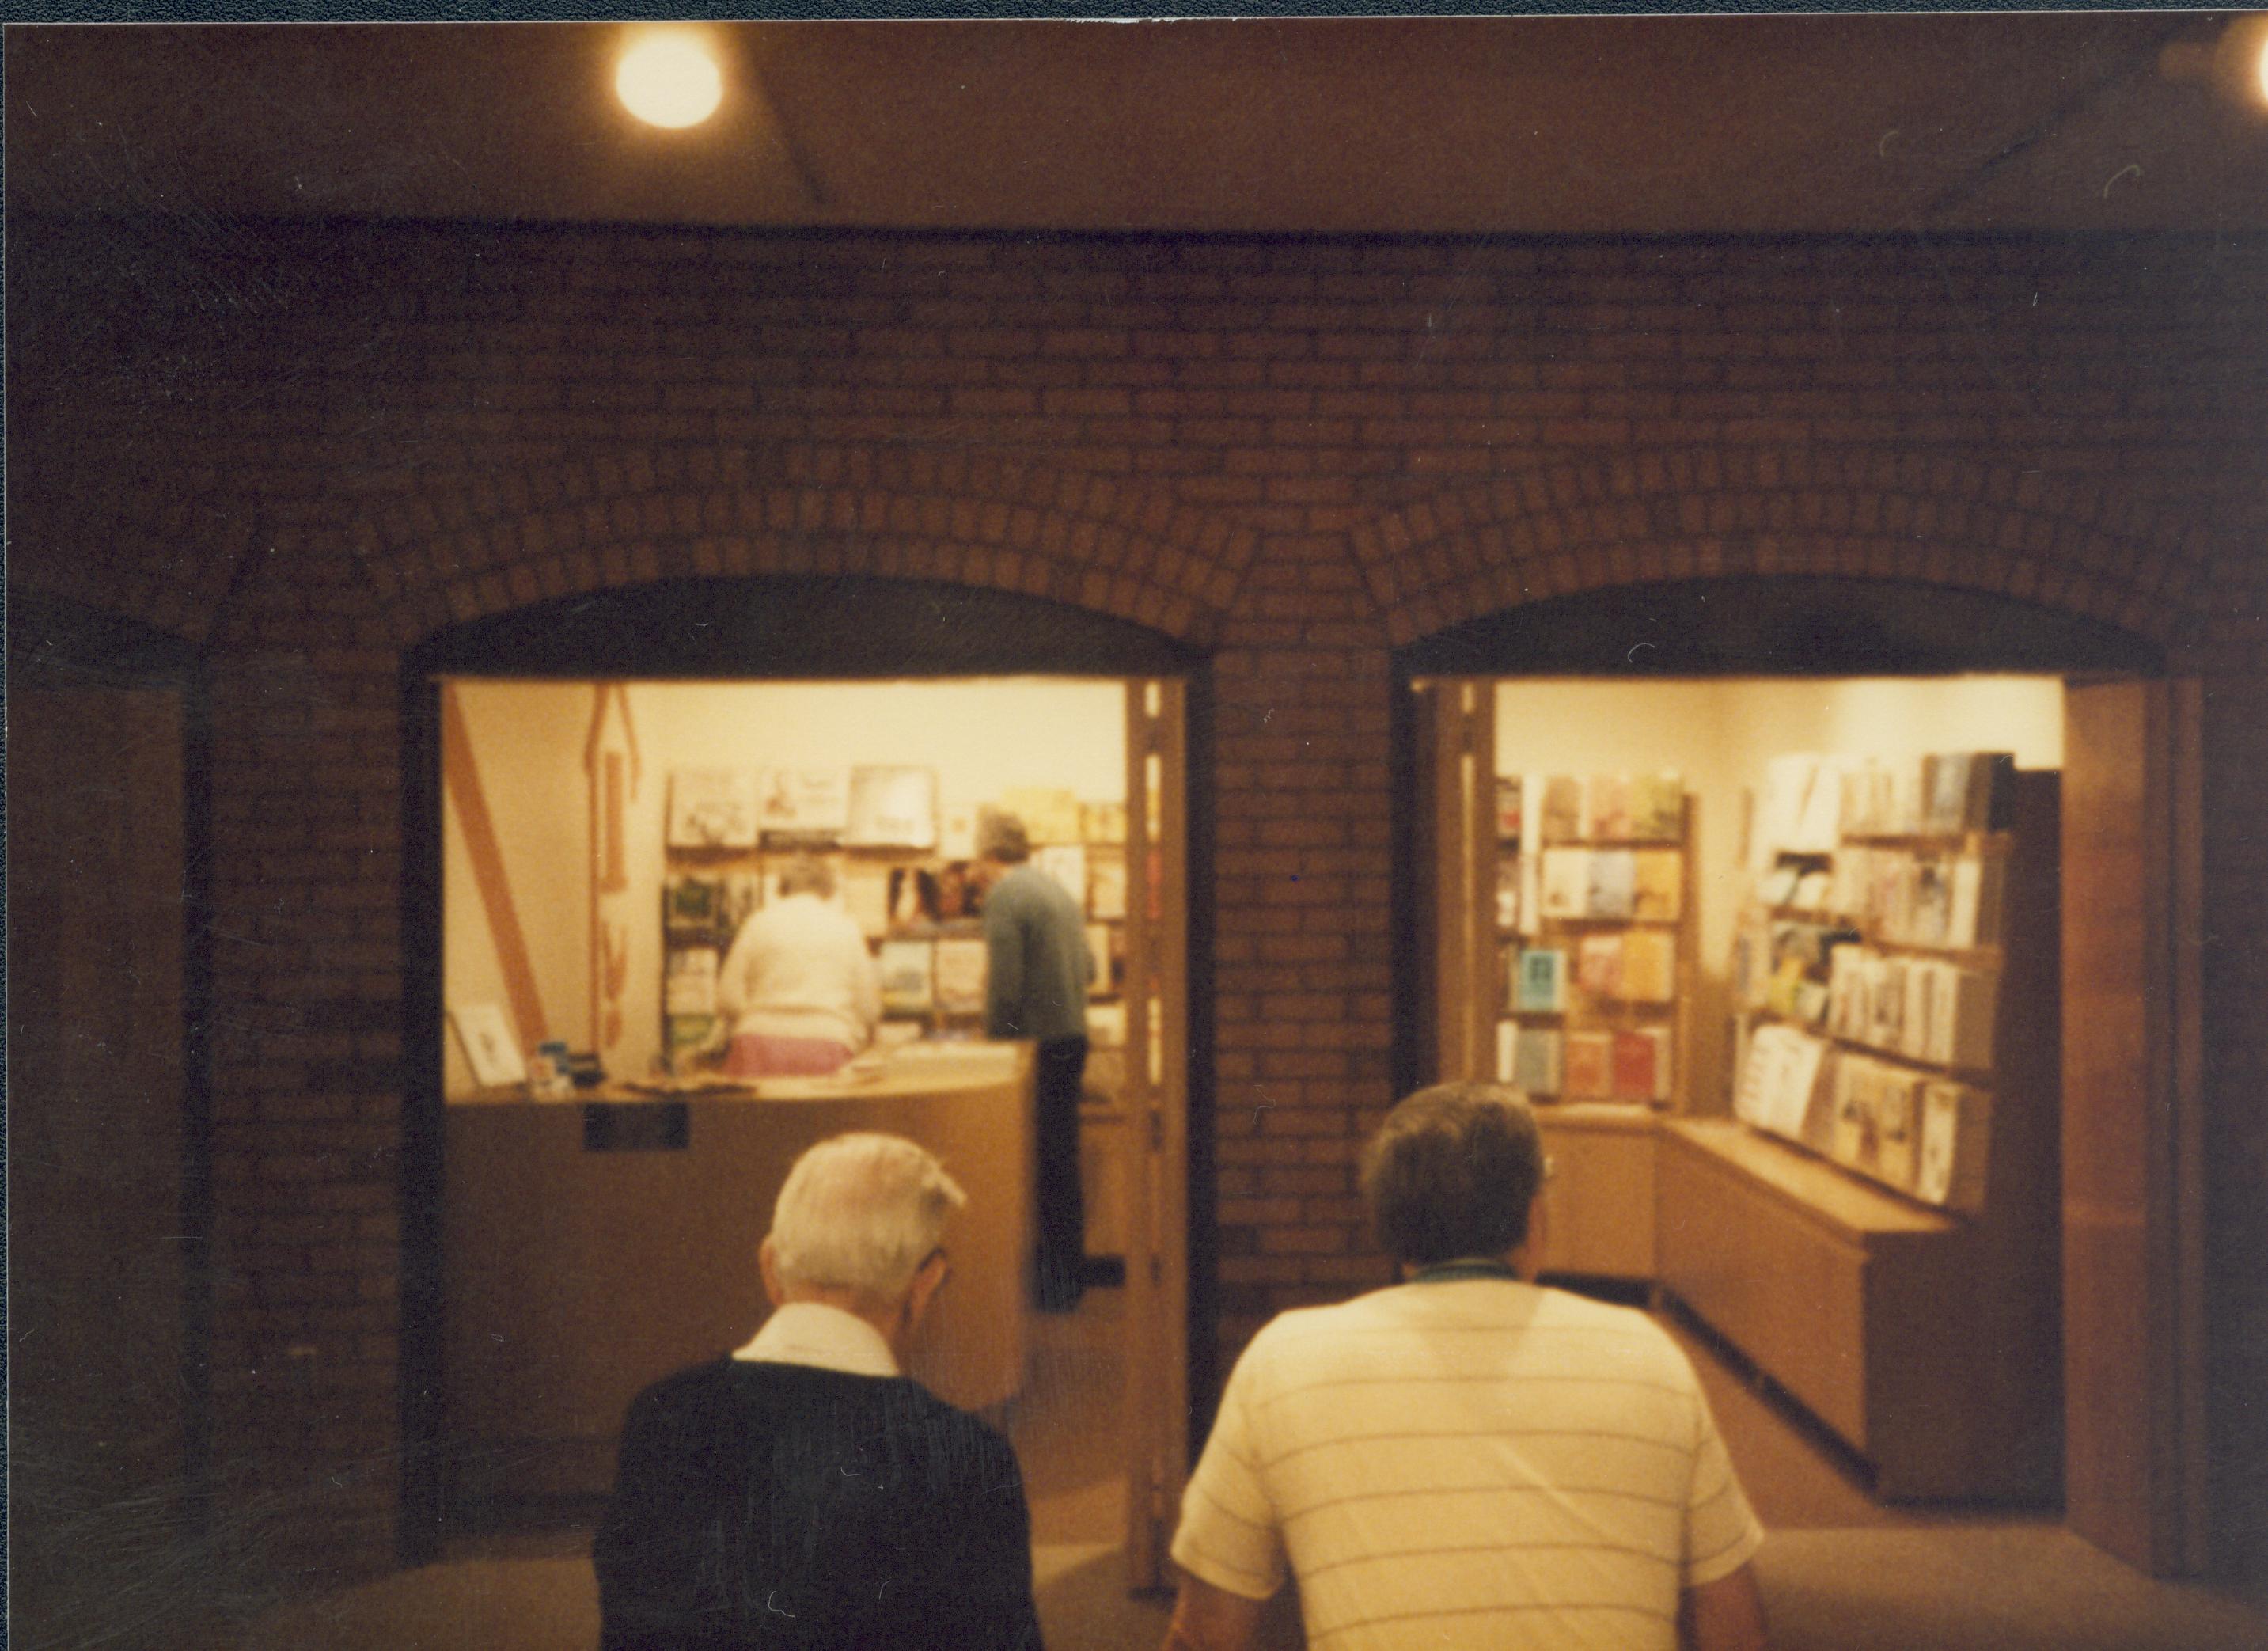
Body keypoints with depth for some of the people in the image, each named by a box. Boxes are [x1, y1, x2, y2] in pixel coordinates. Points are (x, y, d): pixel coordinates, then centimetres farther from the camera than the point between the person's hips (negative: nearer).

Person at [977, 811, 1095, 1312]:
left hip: (1039, 1042, -8)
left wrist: (991, 1036, -7)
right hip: (1073, 1037, 8)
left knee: (1047, 1164, -2)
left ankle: (1055, 1287, 4)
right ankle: (1070, 1276, 23)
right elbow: (1088, 969, 19)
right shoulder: (1057, 889, 13)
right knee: (1063, 1158, 15)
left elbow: (1004, 983, -19)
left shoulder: (1003, 896, -13)